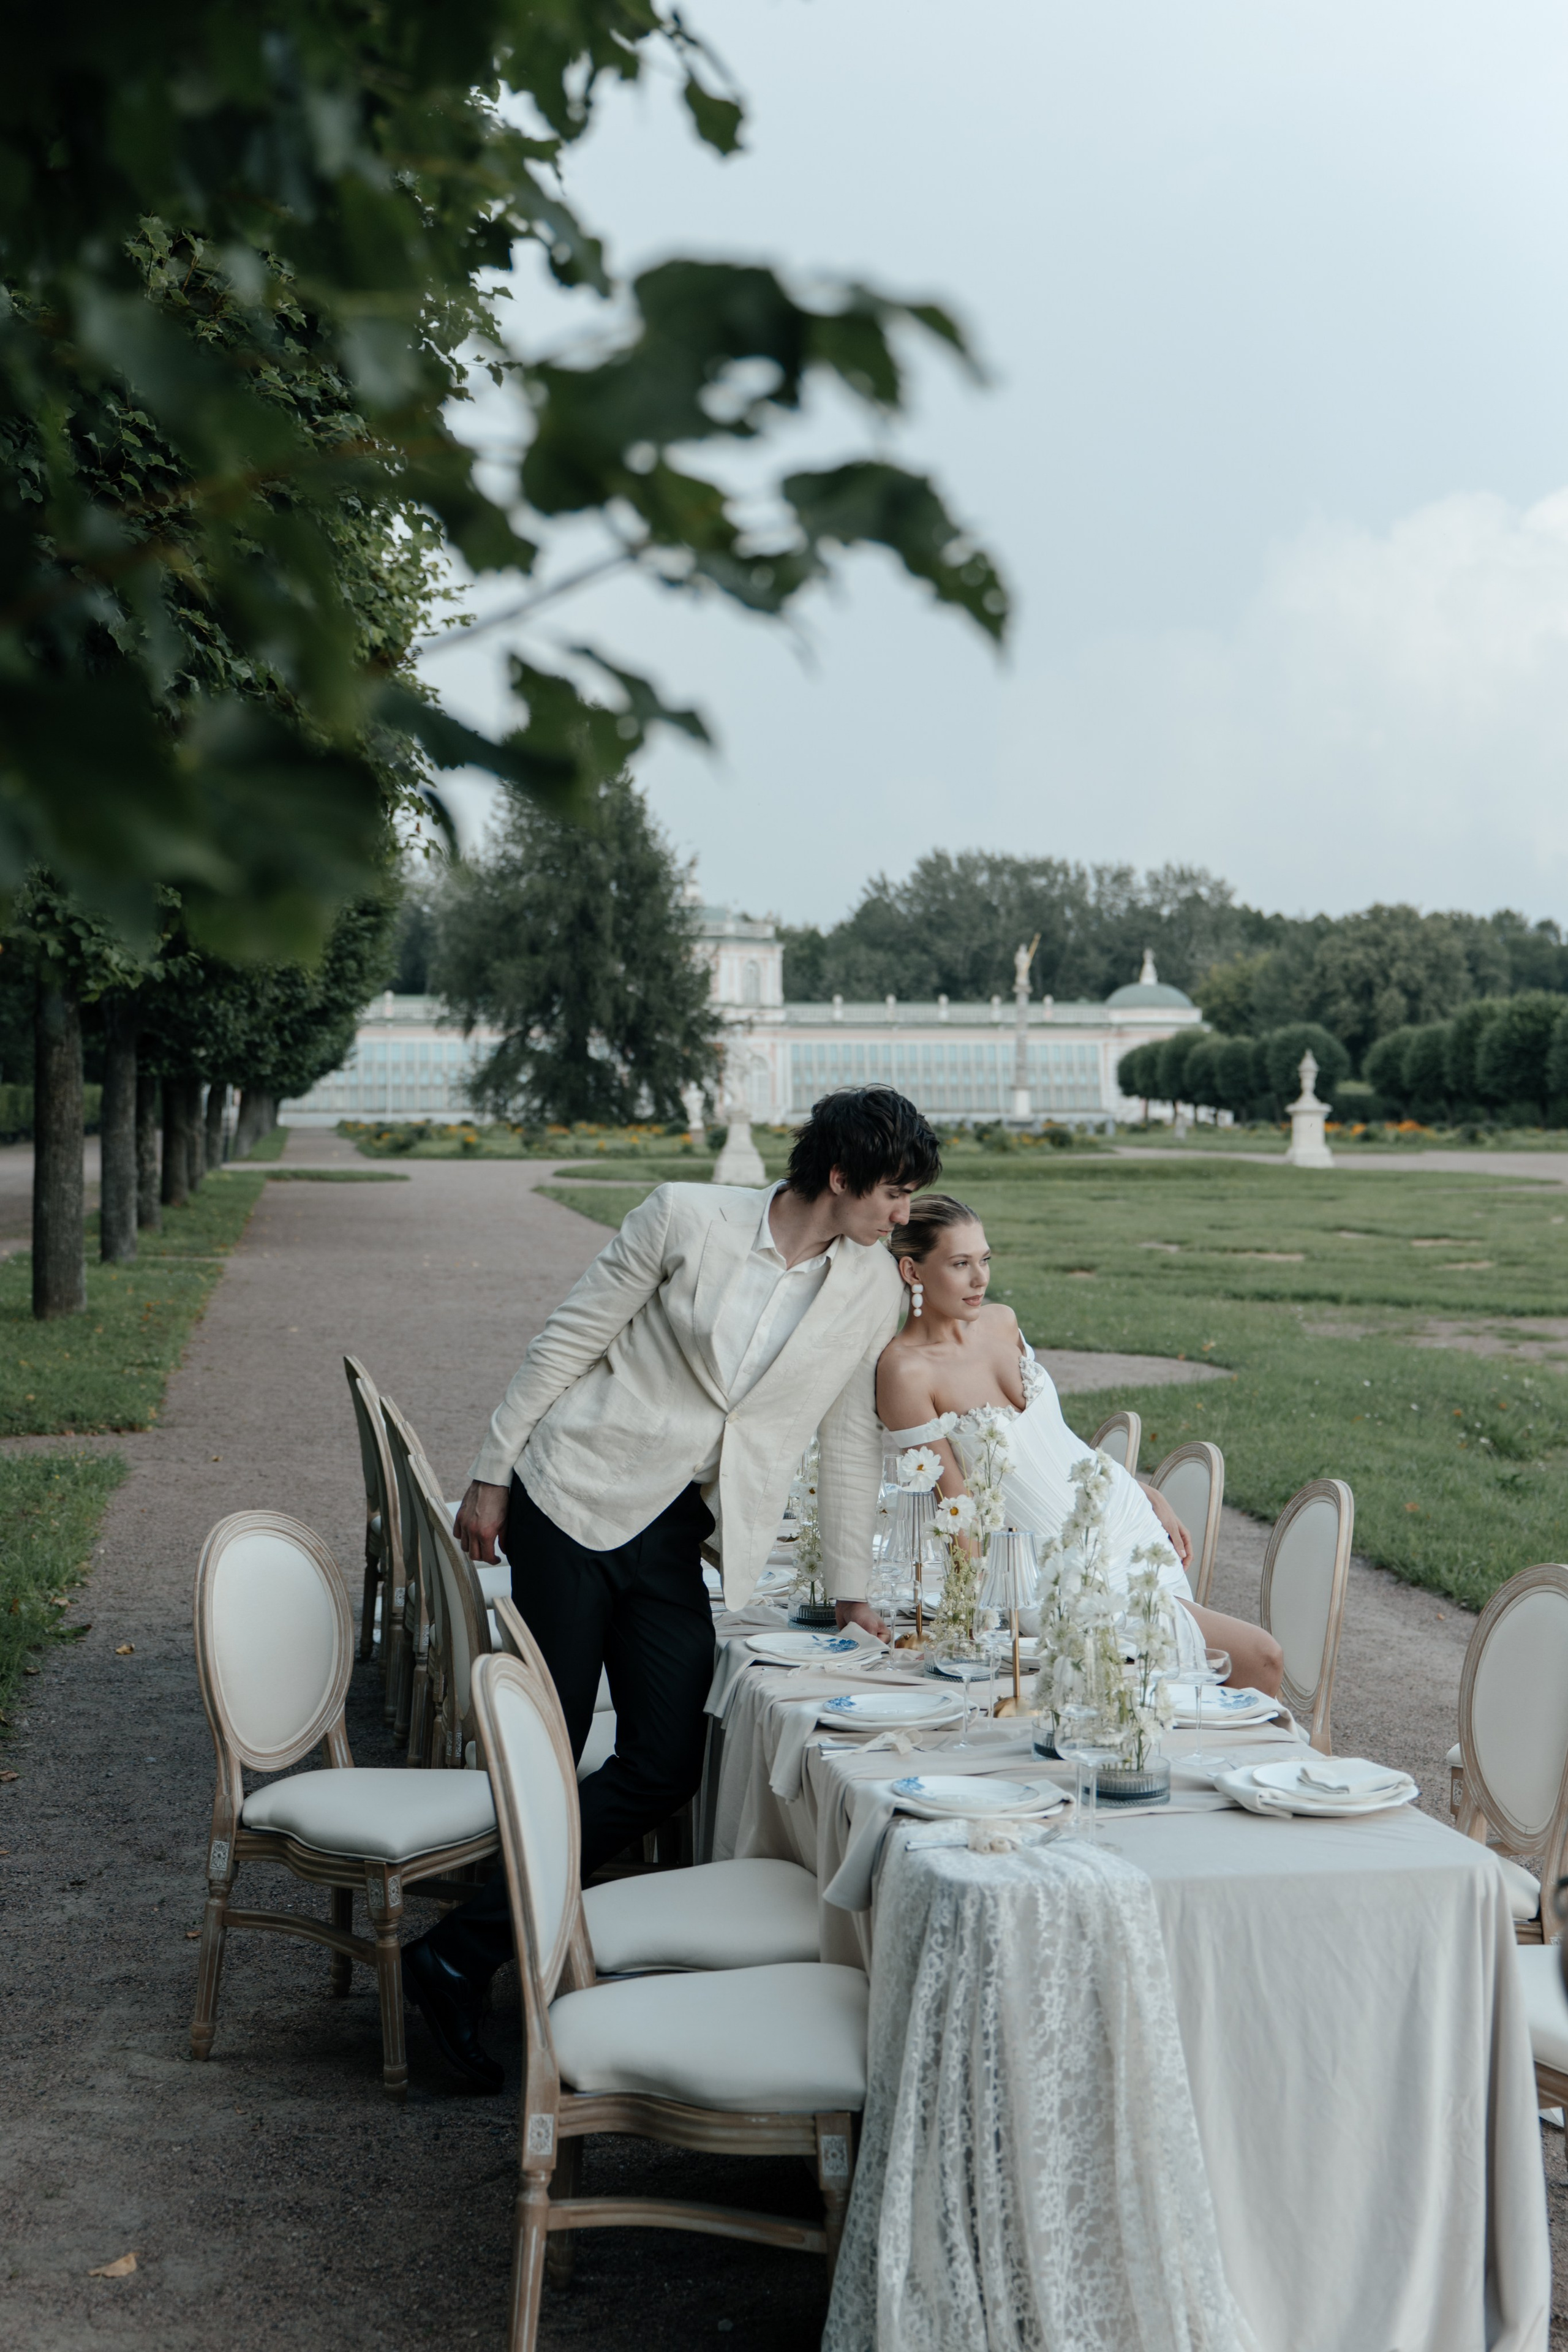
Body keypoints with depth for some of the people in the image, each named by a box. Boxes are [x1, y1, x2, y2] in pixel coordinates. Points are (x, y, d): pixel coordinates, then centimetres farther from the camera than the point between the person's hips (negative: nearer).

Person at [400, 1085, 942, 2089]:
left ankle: (463, 1955, 2)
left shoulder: (874, 1288, 3)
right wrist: (492, 1474, -3)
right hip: (577, 1501, -4)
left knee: (667, 1767, -5)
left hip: (676, 1539, 5)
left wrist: (848, 1592, 15)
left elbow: (850, 1438, 13)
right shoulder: (687, 1217, -8)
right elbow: (569, 1339, -3)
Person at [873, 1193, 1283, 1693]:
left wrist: (1148, 1493, 14)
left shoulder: (1001, 1320, 3)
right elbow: (954, 1502, -16)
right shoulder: (906, 1371, -19)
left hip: (1121, 1508, 7)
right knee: (1256, 1656, -9)